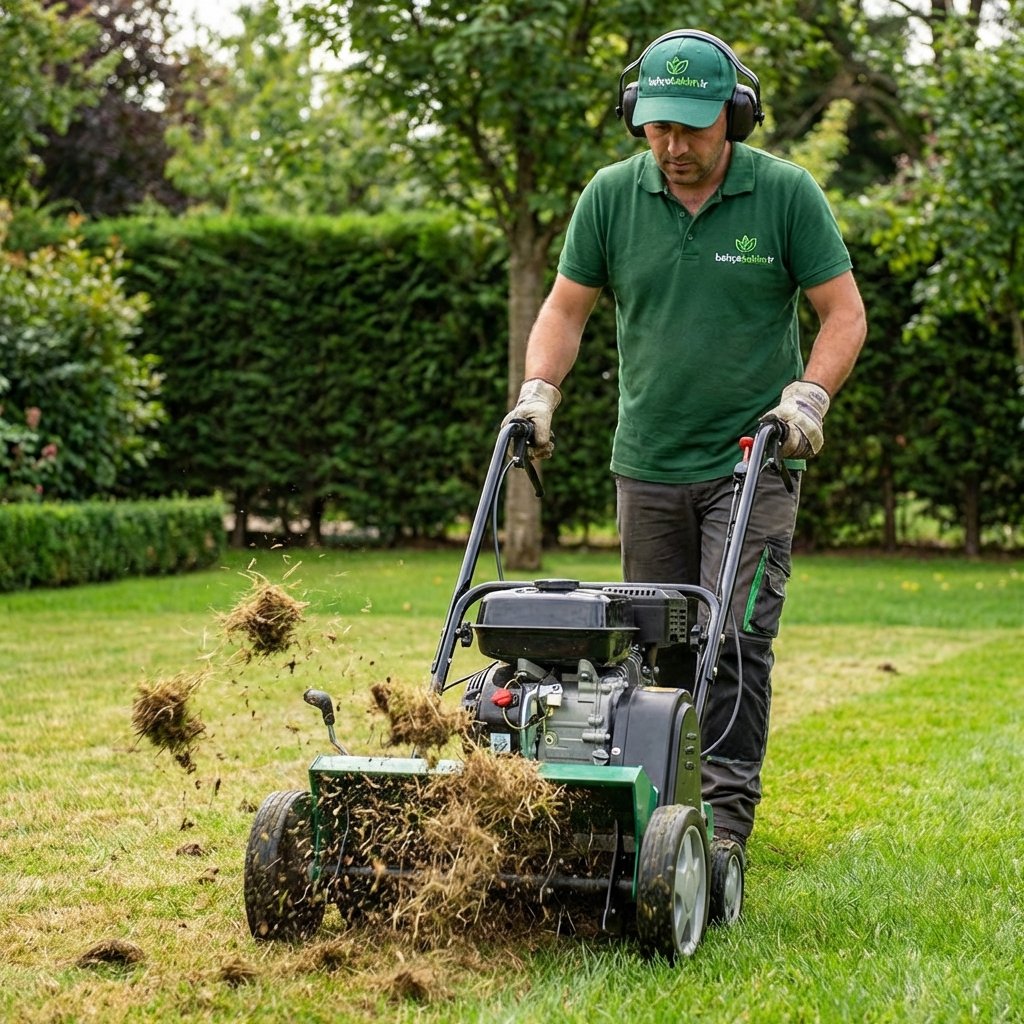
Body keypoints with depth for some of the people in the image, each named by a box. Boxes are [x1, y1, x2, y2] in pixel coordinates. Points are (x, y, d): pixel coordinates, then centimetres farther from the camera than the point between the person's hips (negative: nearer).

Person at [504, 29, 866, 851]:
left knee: (736, 638, -10)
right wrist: (539, 391, -6)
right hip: (648, 466, 3)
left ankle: (727, 816, -7)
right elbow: (567, 307, 8)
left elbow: (843, 312, -2)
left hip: (751, 461, -3)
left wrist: (809, 393, -17)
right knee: (663, 646, 9)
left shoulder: (788, 195, -6)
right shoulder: (611, 196, 1)